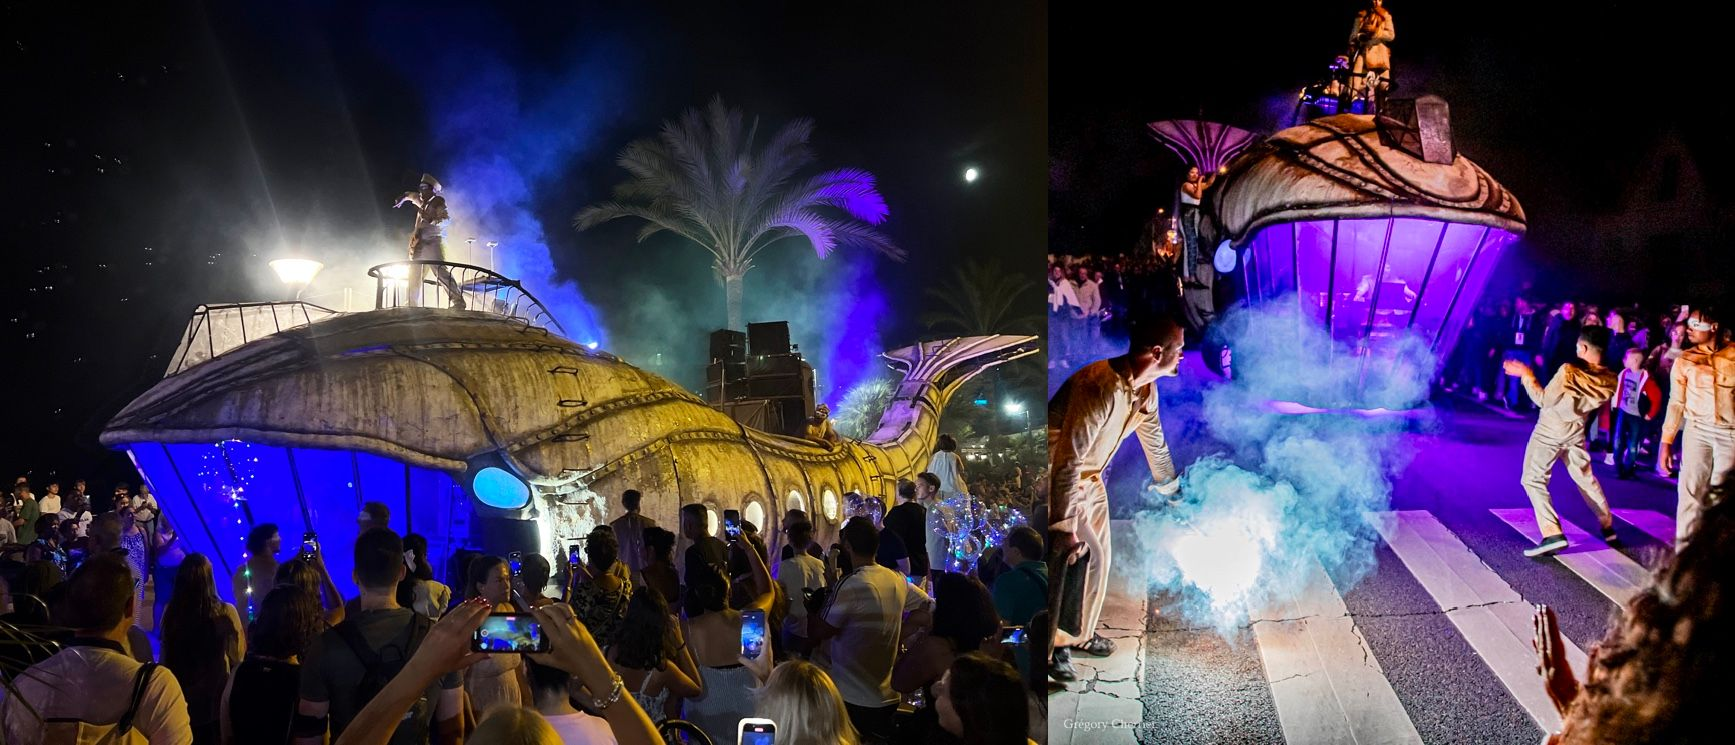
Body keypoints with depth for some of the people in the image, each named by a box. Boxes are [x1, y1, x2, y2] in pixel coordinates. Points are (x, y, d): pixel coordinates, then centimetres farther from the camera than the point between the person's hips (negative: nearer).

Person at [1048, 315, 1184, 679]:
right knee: (1069, 555, -13)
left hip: (1088, 477, 9)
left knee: (1098, 555, 12)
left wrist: (1170, 486, 29)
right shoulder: (1102, 387, -34)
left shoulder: (1145, 390, -4)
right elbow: (1068, 460, -34)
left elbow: (1154, 440, 16)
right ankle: (1051, 644, 2)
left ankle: (1079, 633, 30)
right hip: (1058, 477, -9)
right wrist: (1065, 526, -33)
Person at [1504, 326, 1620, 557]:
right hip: (1575, 432, 6)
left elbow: (1543, 400, -19)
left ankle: (1552, 534, -15)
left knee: (1533, 480, -2)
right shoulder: (1609, 379, -9)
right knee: (1586, 479, 22)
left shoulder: (1569, 371, -27)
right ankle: (1608, 527, 33)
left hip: (1549, 431, -6)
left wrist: (1527, 376, -10)